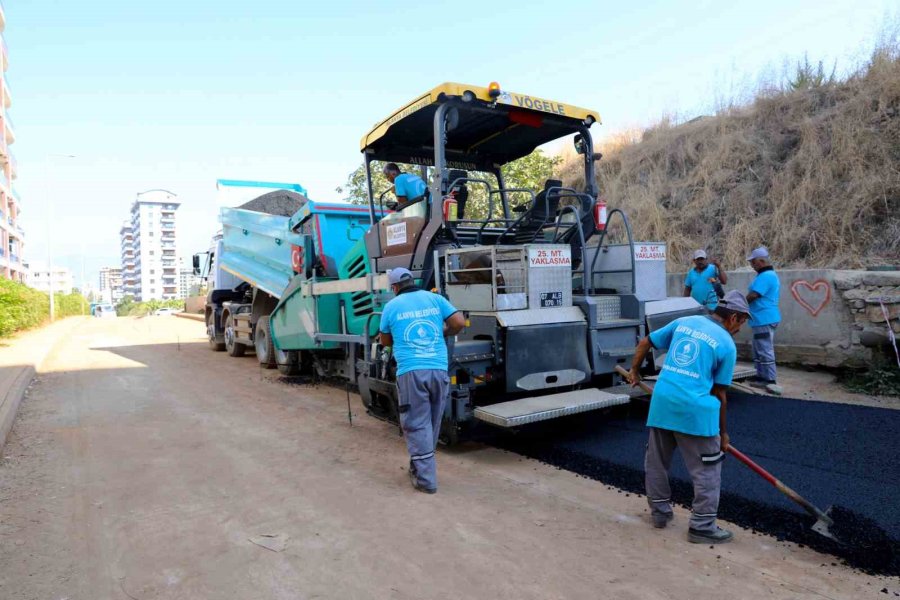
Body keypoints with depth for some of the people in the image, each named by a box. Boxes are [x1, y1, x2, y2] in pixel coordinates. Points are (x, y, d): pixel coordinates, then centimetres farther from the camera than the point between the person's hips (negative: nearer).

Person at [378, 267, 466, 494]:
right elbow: (459, 323, 4)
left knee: (417, 424, 3)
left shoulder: (391, 306, 7)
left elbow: (385, 341, 18)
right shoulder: (435, 299, 10)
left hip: (411, 372, -3)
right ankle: (420, 467, 30)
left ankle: (425, 478, 1)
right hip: (438, 370, 3)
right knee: (432, 424, 17)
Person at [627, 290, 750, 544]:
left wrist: (634, 371, 32)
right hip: (695, 409, -5)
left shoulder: (684, 321, 13)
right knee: (707, 470, 12)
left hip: (661, 400, 5)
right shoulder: (727, 344, 1)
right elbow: (719, 393, 3)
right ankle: (702, 526, 18)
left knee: (656, 462, 20)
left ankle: (660, 512, 33)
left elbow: (645, 343, 17)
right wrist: (722, 431, 14)